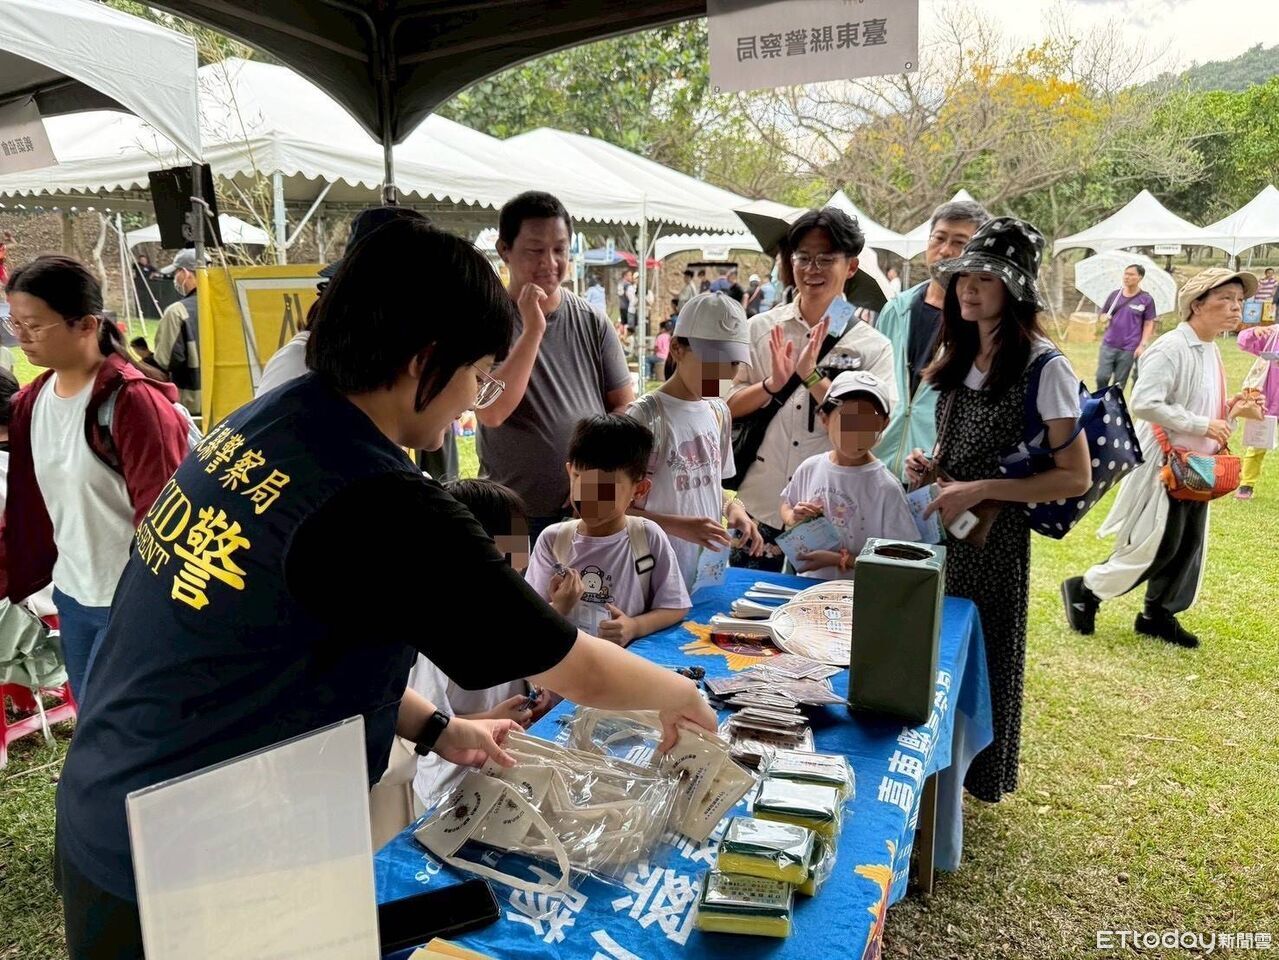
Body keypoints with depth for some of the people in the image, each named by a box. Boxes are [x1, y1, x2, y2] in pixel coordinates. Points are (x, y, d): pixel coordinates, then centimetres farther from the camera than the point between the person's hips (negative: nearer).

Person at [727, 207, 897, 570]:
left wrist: (811, 375, -20)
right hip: (758, 509, 1)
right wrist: (772, 384, -16)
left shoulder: (874, 347, -2)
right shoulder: (760, 329, 3)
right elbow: (730, 407, 2)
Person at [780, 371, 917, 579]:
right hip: (806, 584, 3)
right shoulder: (809, 468, 0)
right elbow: (786, 506, 18)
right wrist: (793, 518, -2)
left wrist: (839, 559, -12)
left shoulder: (886, 488, -11)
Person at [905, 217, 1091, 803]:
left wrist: (979, 490, -22)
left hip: (995, 535, -6)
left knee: (985, 653, 7)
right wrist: (930, 467, 0)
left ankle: (976, 778, 27)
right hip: (940, 526, 7)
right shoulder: (957, 357, 9)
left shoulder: (1044, 369, -13)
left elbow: (1076, 478, -16)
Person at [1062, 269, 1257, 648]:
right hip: (1164, 464, -9)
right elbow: (1143, 403, -28)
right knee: (1153, 548, -3)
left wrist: (1228, 412, 0)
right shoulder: (1171, 348, -18)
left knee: (1189, 545, 12)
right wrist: (1203, 425, -24)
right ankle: (1084, 590, 14)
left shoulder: (1211, 350, 11)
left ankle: (1158, 615, 25)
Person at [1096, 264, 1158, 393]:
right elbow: (1101, 314, 14)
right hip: (1108, 344, 2)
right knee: (1102, 377, -3)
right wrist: (1104, 317, -10)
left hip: (1129, 348, -2)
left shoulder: (1146, 299, -3)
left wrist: (1142, 345, -9)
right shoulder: (1114, 294, 6)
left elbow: (1149, 324, -1)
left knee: (1119, 382, 5)